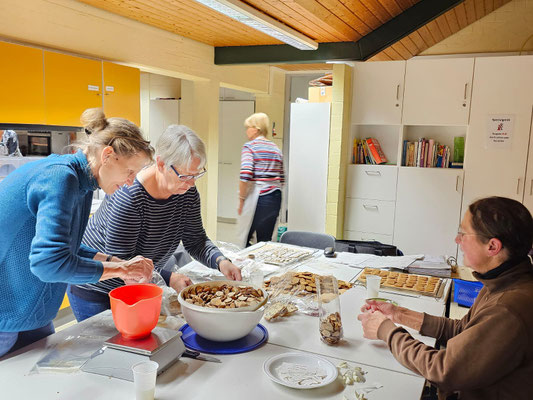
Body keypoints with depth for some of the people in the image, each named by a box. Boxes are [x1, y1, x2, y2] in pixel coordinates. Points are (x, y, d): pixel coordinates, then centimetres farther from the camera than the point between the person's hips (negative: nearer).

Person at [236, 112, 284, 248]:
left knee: (244, 239, 5)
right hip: (275, 198, 6)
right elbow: (281, 179, 13)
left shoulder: (249, 146, -7)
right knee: (265, 240, 10)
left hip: (256, 197, -6)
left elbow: (246, 176, -17)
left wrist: (241, 199, -9)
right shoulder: (276, 149, 12)